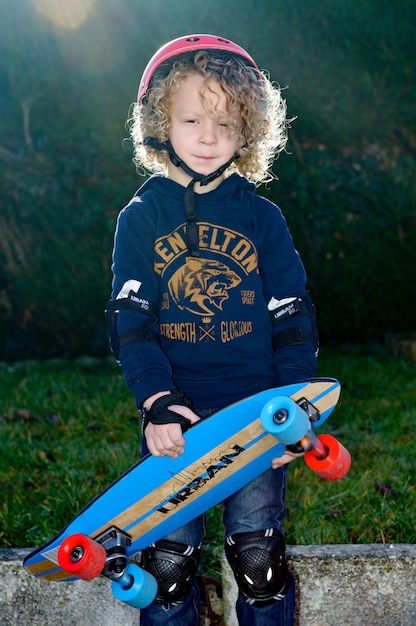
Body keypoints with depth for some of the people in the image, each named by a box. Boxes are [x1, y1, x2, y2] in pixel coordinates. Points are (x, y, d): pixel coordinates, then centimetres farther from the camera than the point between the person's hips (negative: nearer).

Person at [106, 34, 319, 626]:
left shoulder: (261, 216, 5)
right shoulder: (141, 217, 4)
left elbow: (293, 316, 5)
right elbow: (130, 317, -2)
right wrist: (157, 400, -17)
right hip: (173, 417, 0)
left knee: (259, 560, 4)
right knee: (168, 560, 3)